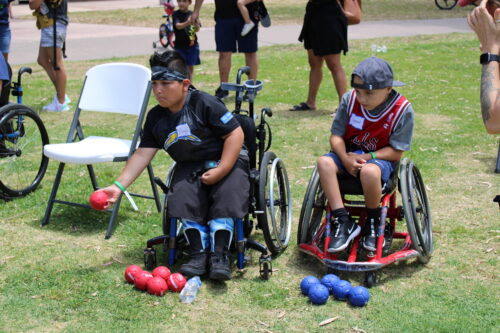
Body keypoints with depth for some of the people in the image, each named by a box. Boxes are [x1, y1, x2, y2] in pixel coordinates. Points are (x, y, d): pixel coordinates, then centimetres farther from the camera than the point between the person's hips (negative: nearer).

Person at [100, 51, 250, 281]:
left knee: (226, 196, -30)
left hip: (226, 161, -4)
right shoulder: (156, 117, 2)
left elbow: (235, 133, -15)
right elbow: (143, 153, 1)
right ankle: (199, 252, -17)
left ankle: (219, 255, -23)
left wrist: (220, 170, -21)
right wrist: (118, 186, -9)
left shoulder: (203, 103, -16)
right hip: (190, 167, 5)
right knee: (182, 196, -24)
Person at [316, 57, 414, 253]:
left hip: (381, 158, -3)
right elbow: (336, 135, -4)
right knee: (325, 163, -28)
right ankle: (343, 222, -25)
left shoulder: (402, 110, -16)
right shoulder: (349, 100, -8)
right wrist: (346, 159, -23)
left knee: (369, 171, -39)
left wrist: (366, 157, -24)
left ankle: (373, 223, -11)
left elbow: (396, 152, -14)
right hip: (349, 155, 4)